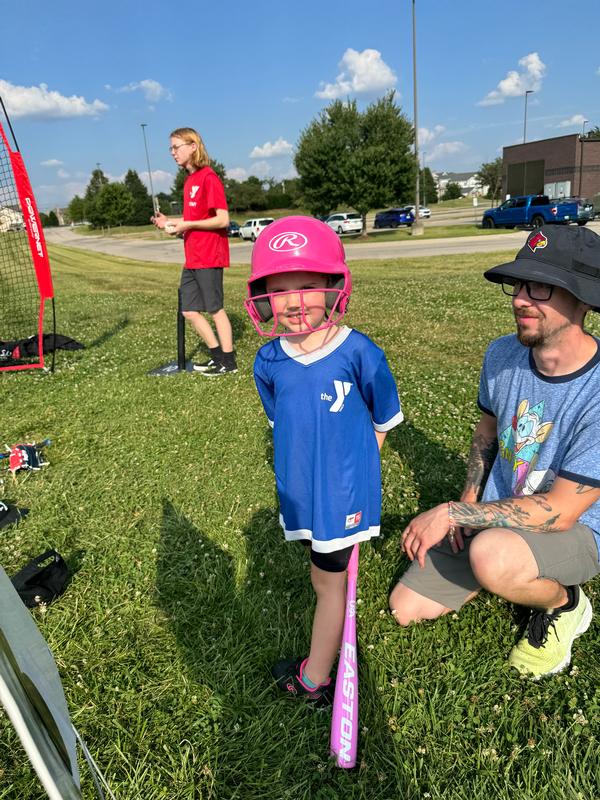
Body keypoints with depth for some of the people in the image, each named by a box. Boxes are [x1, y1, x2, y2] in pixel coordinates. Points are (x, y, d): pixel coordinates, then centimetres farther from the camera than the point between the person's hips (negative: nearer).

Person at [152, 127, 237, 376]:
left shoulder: (208, 177, -11)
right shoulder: (189, 180, 15)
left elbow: (222, 219, -17)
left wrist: (186, 224, -17)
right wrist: (169, 222, 8)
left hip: (209, 257, -9)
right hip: (192, 258, 9)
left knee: (215, 308, -2)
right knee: (189, 310, 9)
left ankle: (228, 362, 10)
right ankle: (217, 356, 20)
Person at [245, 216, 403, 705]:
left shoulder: (359, 353, -20)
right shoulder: (268, 361, -7)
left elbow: (383, 423, -5)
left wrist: (350, 464, -1)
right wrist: (308, 463, 7)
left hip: (343, 491, -5)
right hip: (299, 490, 5)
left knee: (328, 582, 11)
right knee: (325, 575, 23)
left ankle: (313, 681, 31)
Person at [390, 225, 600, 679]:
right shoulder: (503, 354, -10)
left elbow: (560, 512, -28)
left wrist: (451, 512, -25)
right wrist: (470, 501, -3)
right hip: (497, 514, 6)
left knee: (490, 555, -39)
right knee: (406, 608, 3)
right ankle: (523, 570, 21)